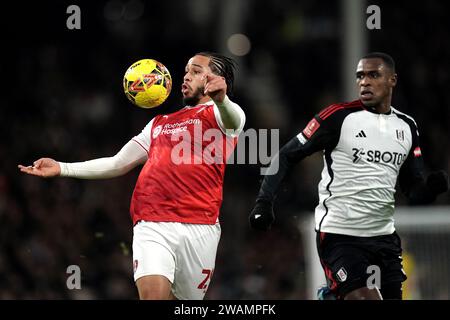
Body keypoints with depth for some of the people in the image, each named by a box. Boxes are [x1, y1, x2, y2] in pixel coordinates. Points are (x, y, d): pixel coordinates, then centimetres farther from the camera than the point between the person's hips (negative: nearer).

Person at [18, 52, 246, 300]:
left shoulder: (216, 113, 11)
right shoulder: (160, 123, 29)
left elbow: (233, 120, -15)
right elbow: (117, 164, 31)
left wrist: (222, 101, -40)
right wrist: (61, 168, 23)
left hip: (199, 229, -3)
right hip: (151, 226, 3)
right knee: (152, 294, -18)